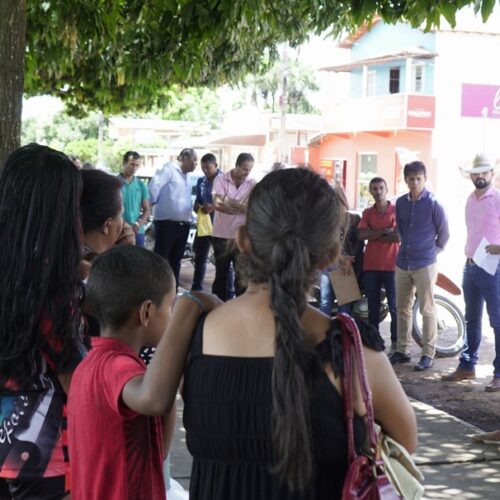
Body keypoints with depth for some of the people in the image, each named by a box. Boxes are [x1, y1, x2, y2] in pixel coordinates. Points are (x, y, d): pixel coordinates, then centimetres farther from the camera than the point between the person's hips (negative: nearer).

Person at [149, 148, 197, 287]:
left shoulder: (186, 176, 18)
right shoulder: (169, 169, -9)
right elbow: (154, 186, -17)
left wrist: (189, 216, 13)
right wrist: (154, 203, -5)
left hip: (183, 224, 8)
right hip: (167, 222, -8)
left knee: (175, 260, 12)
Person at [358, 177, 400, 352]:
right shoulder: (367, 213, 11)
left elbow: (398, 236, -12)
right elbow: (361, 234, -5)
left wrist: (373, 236, -7)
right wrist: (385, 231, -12)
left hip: (391, 265, -4)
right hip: (371, 265, 4)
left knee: (394, 305, -3)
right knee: (373, 306, 8)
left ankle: (396, 342, 1)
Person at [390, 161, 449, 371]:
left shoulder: (433, 204, -8)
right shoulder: (401, 203, 7)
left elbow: (444, 233, 1)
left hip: (425, 264, -5)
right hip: (403, 263, 5)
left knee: (427, 310, -1)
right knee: (402, 308, 11)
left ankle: (428, 353, 4)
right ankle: (402, 350, 20)